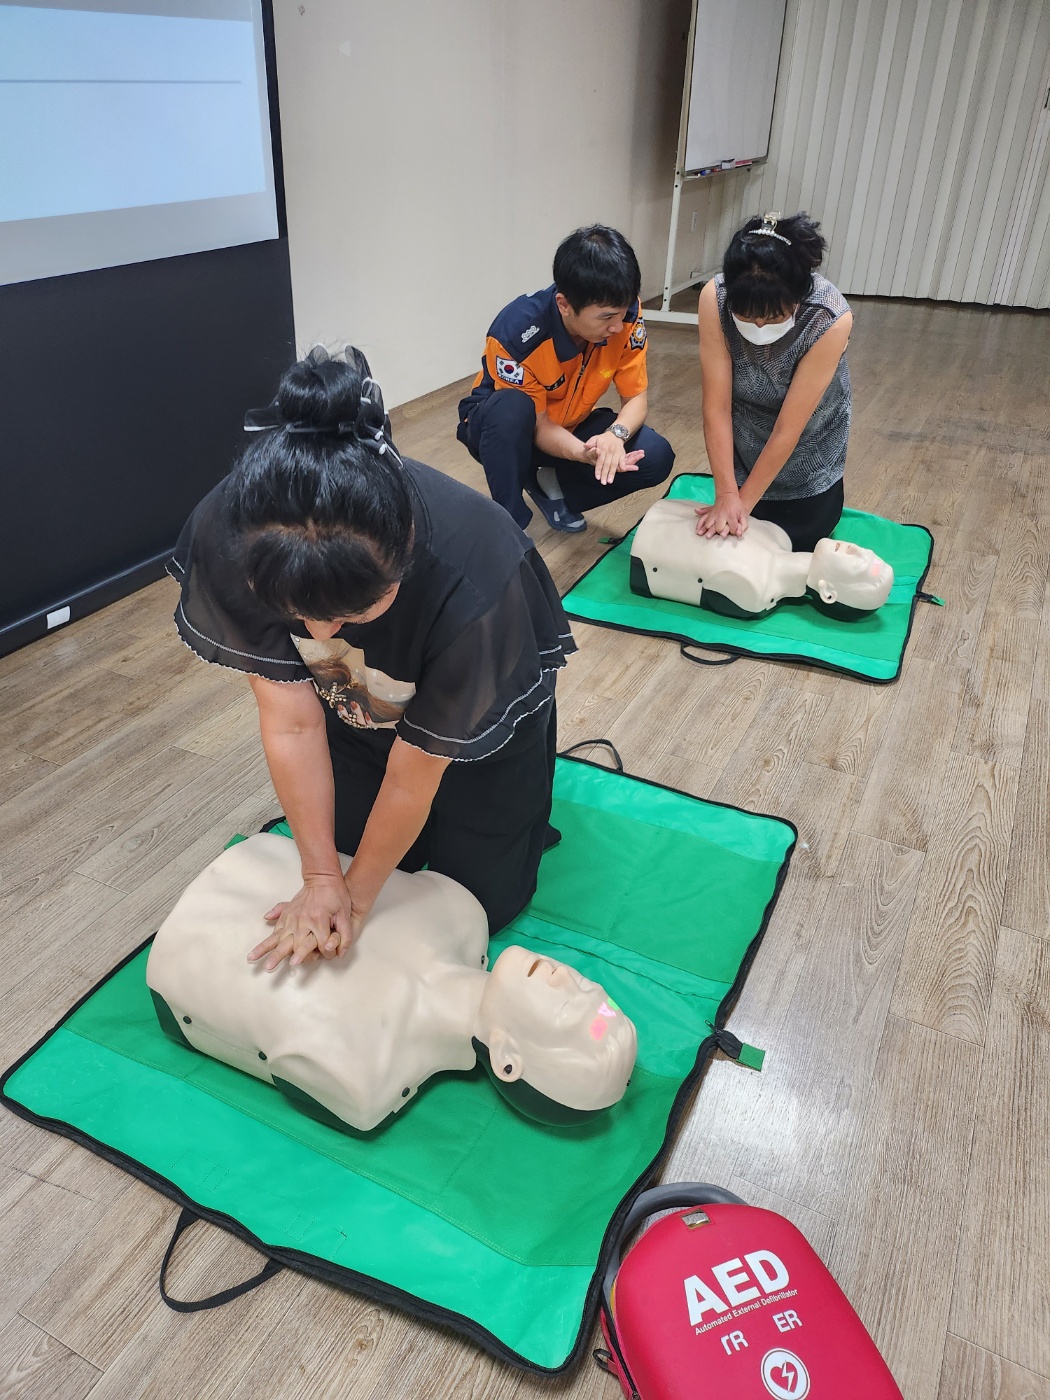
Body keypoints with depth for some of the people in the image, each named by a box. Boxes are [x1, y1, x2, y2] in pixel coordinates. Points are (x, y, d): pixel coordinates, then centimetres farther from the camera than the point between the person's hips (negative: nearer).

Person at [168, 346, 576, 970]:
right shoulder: (228, 536, -35)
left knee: (487, 897, 8)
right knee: (351, 851, 14)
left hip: (483, 703, -2)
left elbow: (413, 777, -28)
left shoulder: (471, 590, -44)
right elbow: (292, 722, -23)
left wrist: (357, 895, -12)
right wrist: (322, 876, -15)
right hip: (358, 701, 3)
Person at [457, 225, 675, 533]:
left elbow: (636, 398, -14)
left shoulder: (625, 315, -22)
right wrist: (585, 454, -45)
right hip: (508, 429, -4)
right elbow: (538, 424, -25)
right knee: (511, 406, -39)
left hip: (569, 427, 4)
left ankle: (550, 484, 3)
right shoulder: (516, 333, -33)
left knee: (656, 456, -18)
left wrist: (615, 435, -37)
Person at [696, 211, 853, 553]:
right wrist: (727, 495, -27)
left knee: (799, 540, 9)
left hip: (806, 450, -1)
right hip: (743, 442, 2)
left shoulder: (831, 319, -35)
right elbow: (716, 408, -26)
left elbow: (787, 430, -29)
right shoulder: (714, 297, -30)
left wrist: (744, 501, -24)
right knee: (731, 535, 11)